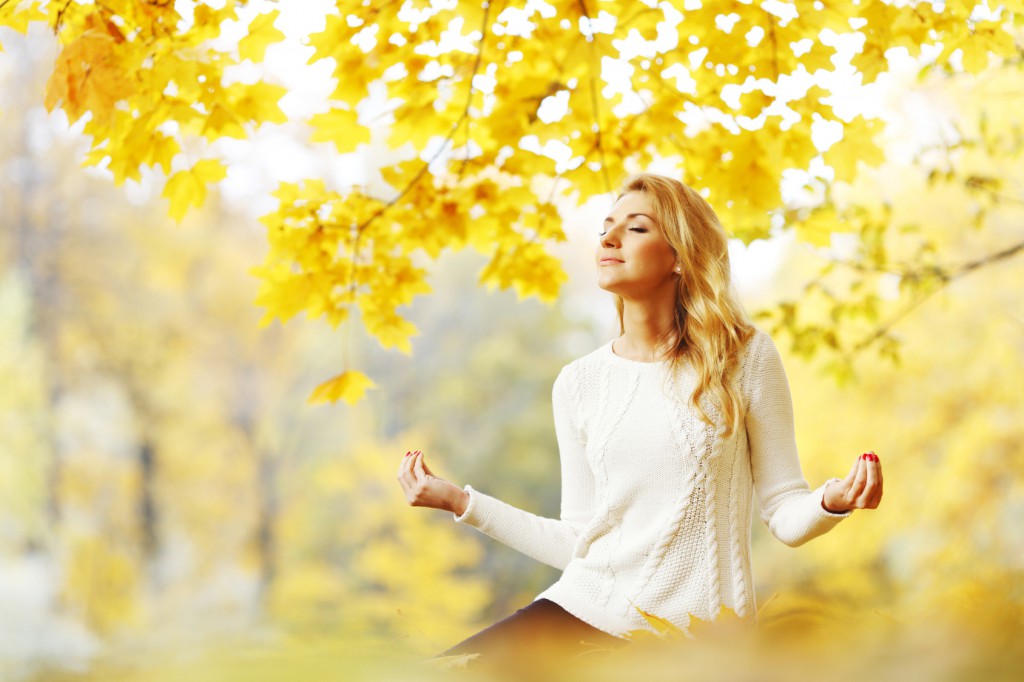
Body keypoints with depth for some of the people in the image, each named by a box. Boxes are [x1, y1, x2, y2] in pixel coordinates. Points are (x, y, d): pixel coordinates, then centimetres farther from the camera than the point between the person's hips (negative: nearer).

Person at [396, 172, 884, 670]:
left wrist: (831, 501, -22)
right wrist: (460, 501, 5)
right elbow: (577, 542, 10)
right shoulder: (579, 382, 8)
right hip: (586, 606, 4)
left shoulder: (745, 357, -1)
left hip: (693, 629, -4)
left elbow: (785, 515, 1)